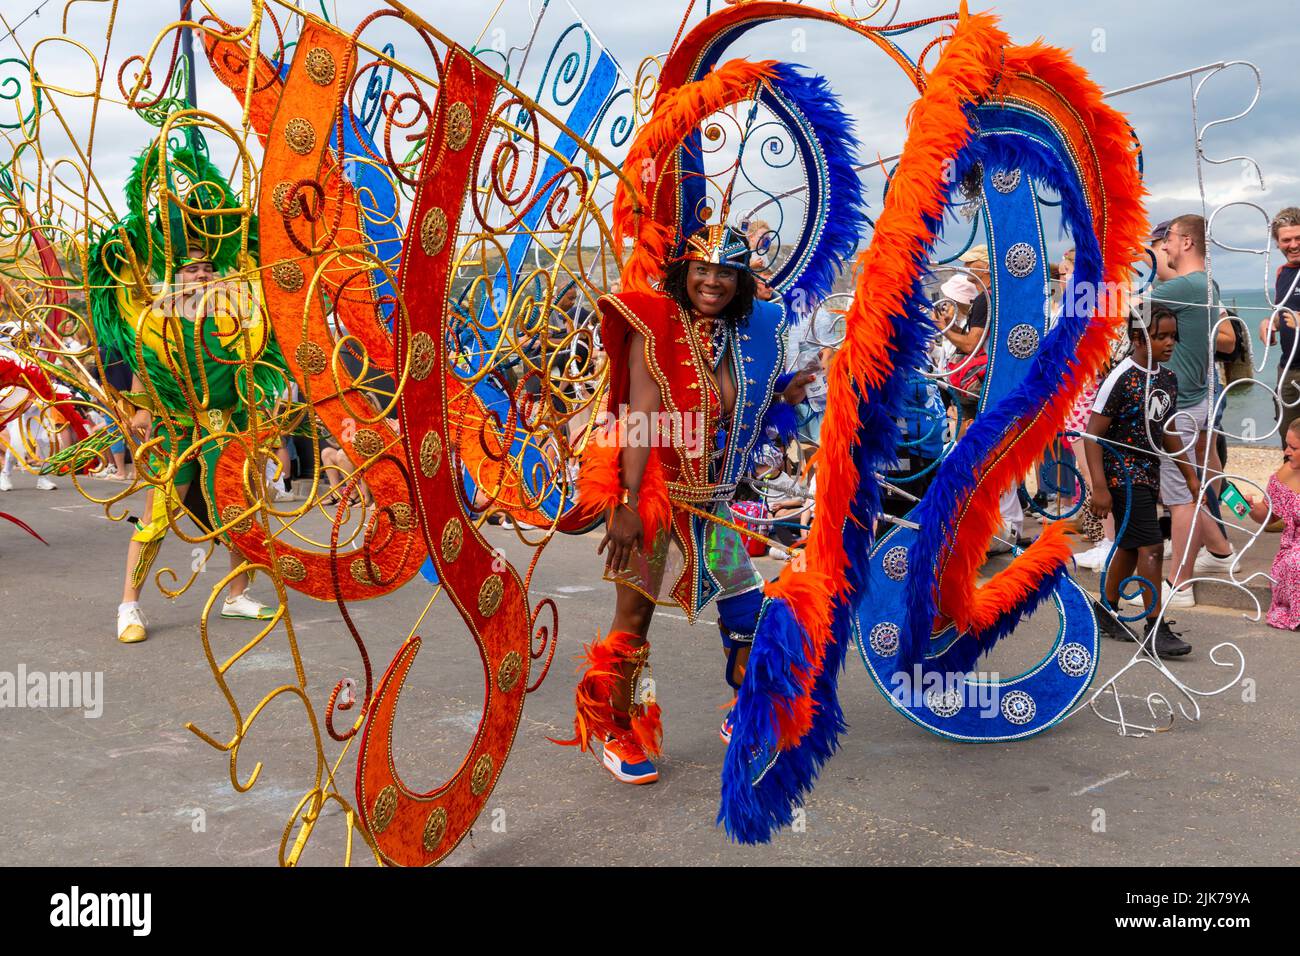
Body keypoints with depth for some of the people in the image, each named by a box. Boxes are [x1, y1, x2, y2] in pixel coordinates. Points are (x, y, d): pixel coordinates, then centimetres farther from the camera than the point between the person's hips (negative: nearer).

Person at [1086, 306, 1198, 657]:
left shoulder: (1167, 378, 8)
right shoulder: (1121, 378, -16)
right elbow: (1093, 434, -18)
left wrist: (1190, 476, 20)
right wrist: (1099, 488, -23)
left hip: (1148, 474, 8)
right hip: (1123, 473, -8)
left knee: (1130, 547, 15)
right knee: (1152, 547, -11)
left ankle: (1107, 613, 30)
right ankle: (1155, 630, -6)